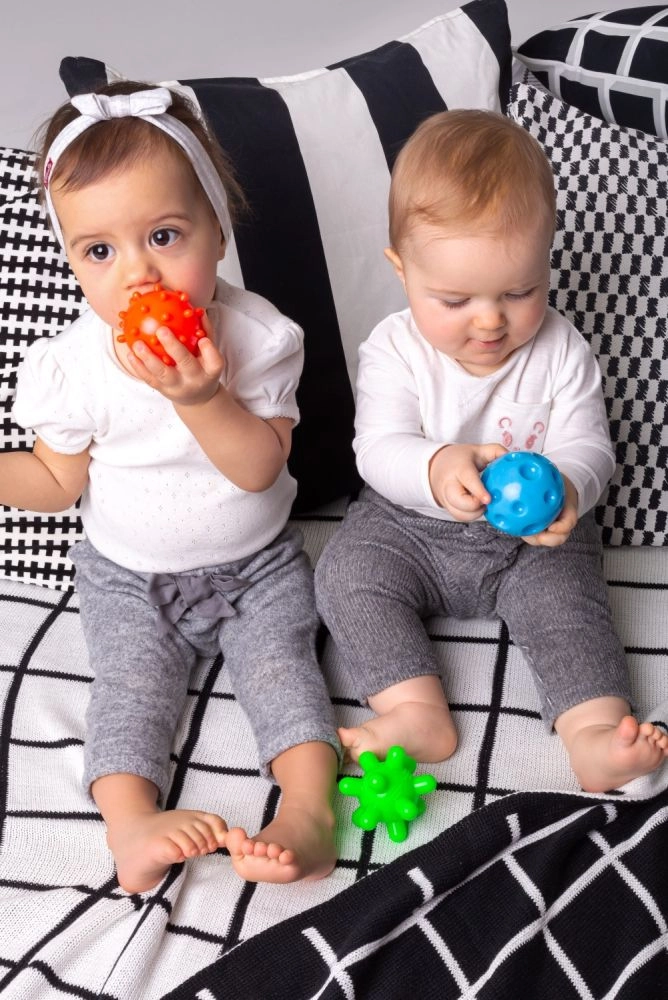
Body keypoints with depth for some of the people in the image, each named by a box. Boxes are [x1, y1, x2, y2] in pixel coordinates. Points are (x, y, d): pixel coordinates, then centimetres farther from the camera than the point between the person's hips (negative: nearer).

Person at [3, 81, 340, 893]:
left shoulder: (256, 337, -17)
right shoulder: (70, 368, -14)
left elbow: (259, 468, -21)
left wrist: (200, 399, -37)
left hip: (256, 563, -1)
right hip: (128, 576, 1)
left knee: (278, 661, -17)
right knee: (131, 676, -16)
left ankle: (309, 809, -25)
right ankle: (131, 822, -27)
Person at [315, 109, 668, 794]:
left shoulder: (560, 352, -9)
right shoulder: (395, 351, -12)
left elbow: (587, 447, -11)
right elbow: (379, 449, -19)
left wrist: (566, 488, -37)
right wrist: (435, 469, -44)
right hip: (409, 527, 0)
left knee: (567, 601, -23)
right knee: (346, 574, -21)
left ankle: (594, 733, -29)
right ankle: (417, 713, -28)